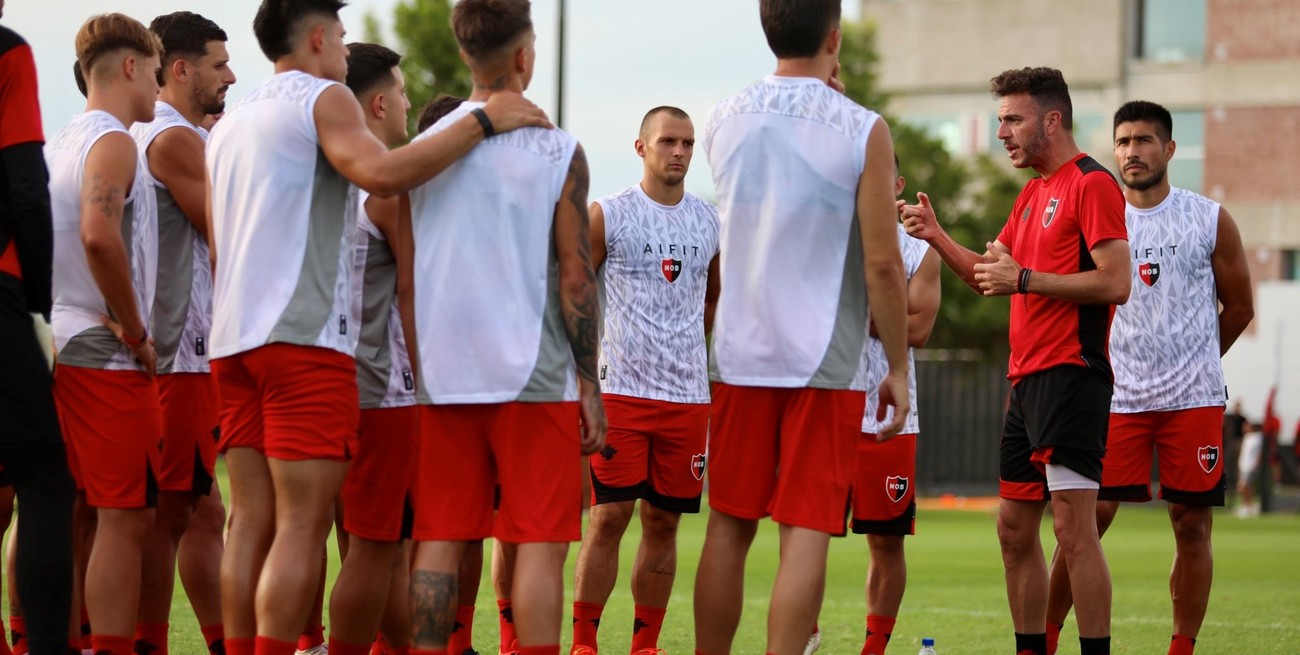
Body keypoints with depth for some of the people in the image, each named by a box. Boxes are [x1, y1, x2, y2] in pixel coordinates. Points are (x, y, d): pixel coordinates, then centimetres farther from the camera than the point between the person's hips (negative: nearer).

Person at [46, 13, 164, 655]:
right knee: (126, 519, -8)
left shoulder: (65, 142, 18)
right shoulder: (112, 141, -10)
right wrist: (135, 332, -17)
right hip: (110, 361, -9)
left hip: (63, 353, 9)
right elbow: (99, 235, -26)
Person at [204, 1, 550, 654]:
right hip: (304, 338, -8)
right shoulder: (323, 98, -2)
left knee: (251, 522, 6)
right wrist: (484, 121, -18)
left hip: (233, 338, 8)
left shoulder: (229, 123, 24)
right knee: (302, 524, -9)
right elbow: (380, 172, -21)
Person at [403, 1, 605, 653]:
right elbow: (575, 277, -7)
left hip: (441, 378, 4)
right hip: (535, 377, -4)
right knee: (540, 544, -1)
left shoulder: (422, 147, 8)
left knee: (439, 542, 6)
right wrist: (590, 384, -2)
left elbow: (405, 273, 11)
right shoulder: (556, 150, -5)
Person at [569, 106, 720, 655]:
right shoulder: (607, 216, -1)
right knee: (608, 516, -8)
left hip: (688, 397, 4)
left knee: (663, 522, 6)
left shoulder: (711, 222, 11)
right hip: (620, 391, -4)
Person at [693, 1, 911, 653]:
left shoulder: (723, 121, 4)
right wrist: (898, 368, 0)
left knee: (728, 527, 12)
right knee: (806, 535, -3)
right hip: (825, 363, -4)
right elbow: (883, 265, -9)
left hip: (741, 355, 4)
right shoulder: (863, 130, -8)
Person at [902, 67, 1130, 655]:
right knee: (1014, 528, 11)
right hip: (1026, 379, 10)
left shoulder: (1092, 183, -9)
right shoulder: (1033, 194, 20)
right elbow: (988, 273, 22)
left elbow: (1115, 282, -17)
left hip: (1070, 378, -10)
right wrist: (935, 236, 8)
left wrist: (1024, 279, -16)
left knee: (1072, 528, -13)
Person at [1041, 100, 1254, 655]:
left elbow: (1238, 307, 12)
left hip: (1193, 400, 0)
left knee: (1192, 524, 1)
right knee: (1088, 517, -5)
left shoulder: (1209, 220, 3)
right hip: (1119, 398, 0)